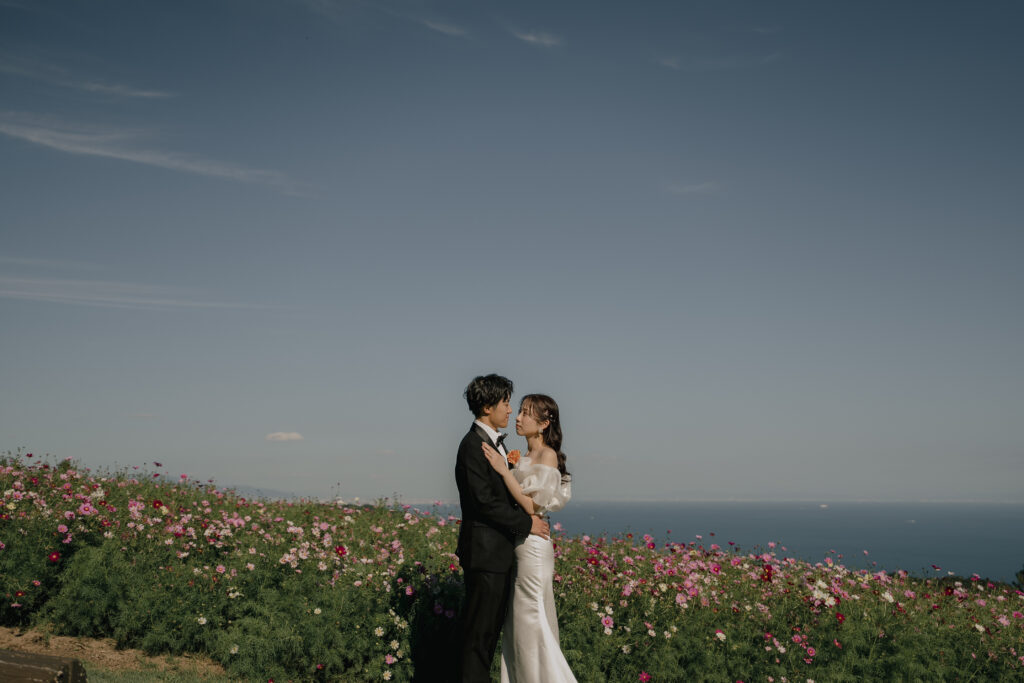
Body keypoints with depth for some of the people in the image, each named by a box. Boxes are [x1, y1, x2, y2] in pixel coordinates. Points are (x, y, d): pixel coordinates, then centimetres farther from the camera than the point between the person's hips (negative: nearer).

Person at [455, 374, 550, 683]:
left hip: (500, 552, 10)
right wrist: (526, 523, -15)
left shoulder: (495, 442, 16)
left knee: (492, 627, 15)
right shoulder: (473, 445, -15)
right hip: (484, 552, -10)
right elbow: (484, 501, -21)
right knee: (479, 629, -2)